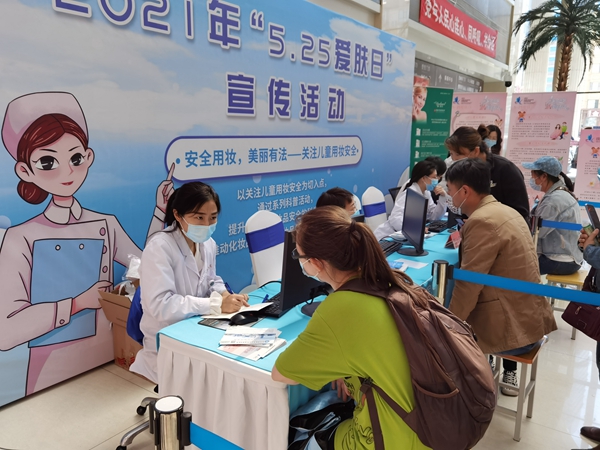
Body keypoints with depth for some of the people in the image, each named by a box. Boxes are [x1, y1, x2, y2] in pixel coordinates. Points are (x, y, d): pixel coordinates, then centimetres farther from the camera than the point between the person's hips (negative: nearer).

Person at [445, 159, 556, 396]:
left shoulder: (482, 221, -22)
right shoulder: (504, 211, 7)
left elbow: (468, 284, -21)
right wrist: (463, 240, 13)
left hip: (512, 328, -9)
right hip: (528, 316, 9)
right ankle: (508, 372, 32)